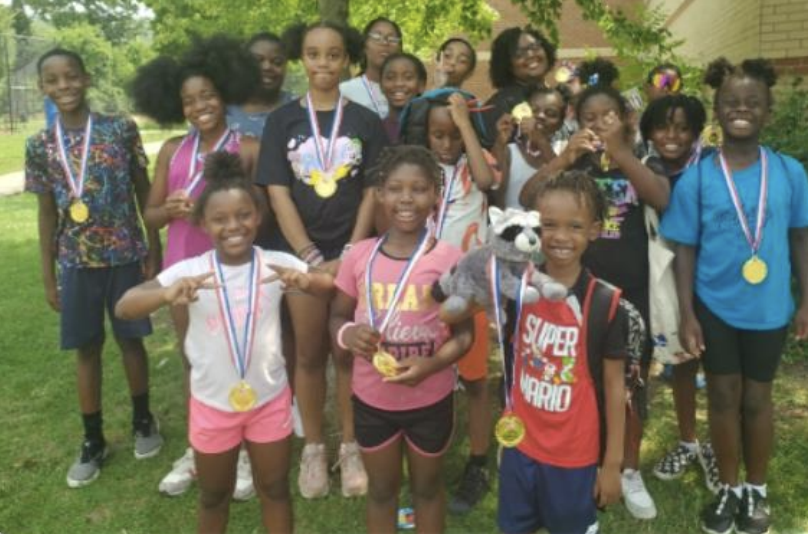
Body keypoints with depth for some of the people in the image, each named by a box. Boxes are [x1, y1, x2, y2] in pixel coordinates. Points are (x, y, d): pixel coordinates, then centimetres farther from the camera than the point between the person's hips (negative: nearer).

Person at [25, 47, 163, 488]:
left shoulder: (121, 129, -5)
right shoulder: (40, 146, 1)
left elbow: (144, 192, 0)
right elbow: (48, 213, 6)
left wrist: (155, 249, -2)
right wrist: (48, 276, 6)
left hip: (126, 256, -2)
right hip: (77, 262, 2)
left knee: (130, 340, 11)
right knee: (86, 348, 11)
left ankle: (142, 420, 33)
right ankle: (93, 441, 25)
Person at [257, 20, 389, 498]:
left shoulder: (366, 121, 2)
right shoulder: (283, 121, 2)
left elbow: (372, 192, -1)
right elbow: (278, 193, -4)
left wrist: (348, 256, -11)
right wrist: (313, 258, -12)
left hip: (353, 254, 0)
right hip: (301, 253, 0)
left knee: (349, 352, 7)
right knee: (309, 353, 8)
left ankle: (351, 447, 22)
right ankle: (314, 448, 23)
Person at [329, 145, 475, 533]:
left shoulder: (449, 259, -14)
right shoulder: (359, 255, -8)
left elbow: (464, 332, -8)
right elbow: (337, 316, 4)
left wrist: (433, 363, -26)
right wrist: (347, 334, -19)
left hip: (430, 400, -1)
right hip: (371, 398, 2)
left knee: (426, 487, 23)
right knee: (381, 489, 23)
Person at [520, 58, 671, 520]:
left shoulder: (640, 161, 0)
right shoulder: (571, 163, 1)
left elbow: (662, 199, -21)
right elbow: (527, 198, -13)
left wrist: (620, 153, -30)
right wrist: (565, 159, -26)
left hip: (630, 291, 0)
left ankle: (630, 472, 30)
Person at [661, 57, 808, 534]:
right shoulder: (697, 178, -8)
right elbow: (686, 249, -4)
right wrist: (687, 314, -7)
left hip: (769, 308, 1)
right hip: (715, 307, 0)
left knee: (757, 398, 15)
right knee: (724, 396, 12)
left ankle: (757, 490, 35)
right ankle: (730, 489, 31)